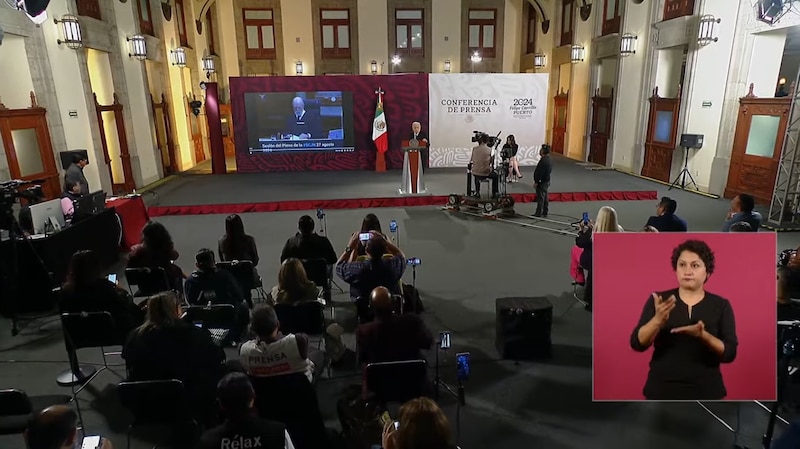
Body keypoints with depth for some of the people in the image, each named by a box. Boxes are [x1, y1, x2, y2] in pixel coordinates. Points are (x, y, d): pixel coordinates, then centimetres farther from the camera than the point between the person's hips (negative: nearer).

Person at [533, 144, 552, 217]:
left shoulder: (543, 161, -23)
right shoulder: (549, 159, 10)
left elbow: (539, 173, -25)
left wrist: (536, 182, -18)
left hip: (542, 182, -10)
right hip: (547, 181, 10)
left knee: (540, 198, -4)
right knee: (545, 198, 16)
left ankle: (538, 214, 2)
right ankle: (545, 212, 25)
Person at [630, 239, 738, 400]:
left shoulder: (720, 306, 1)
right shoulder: (659, 301, -1)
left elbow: (729, 353, -7)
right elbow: (637, 343, -11)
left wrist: (703, 335, -26)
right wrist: (658, 320, -29)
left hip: (705, 395, 1)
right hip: (662, 393, 0)